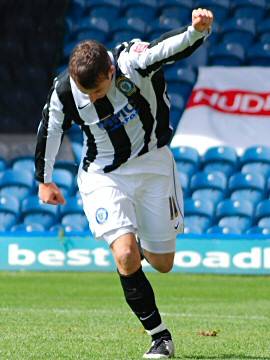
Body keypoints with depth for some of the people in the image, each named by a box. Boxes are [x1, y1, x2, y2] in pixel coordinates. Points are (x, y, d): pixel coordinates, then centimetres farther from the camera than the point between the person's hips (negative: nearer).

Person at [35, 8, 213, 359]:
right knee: (126, 258, -21)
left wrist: (197, 30, -65)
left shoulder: (133, 61, -25)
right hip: (103, 175, 0)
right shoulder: (64, 91, -17)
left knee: (162, 263, 8)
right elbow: (50, 131, 2)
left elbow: (169, 46, -43)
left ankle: (140, 243, 46)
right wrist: (44, 180, 13)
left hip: (153, 165, 0)